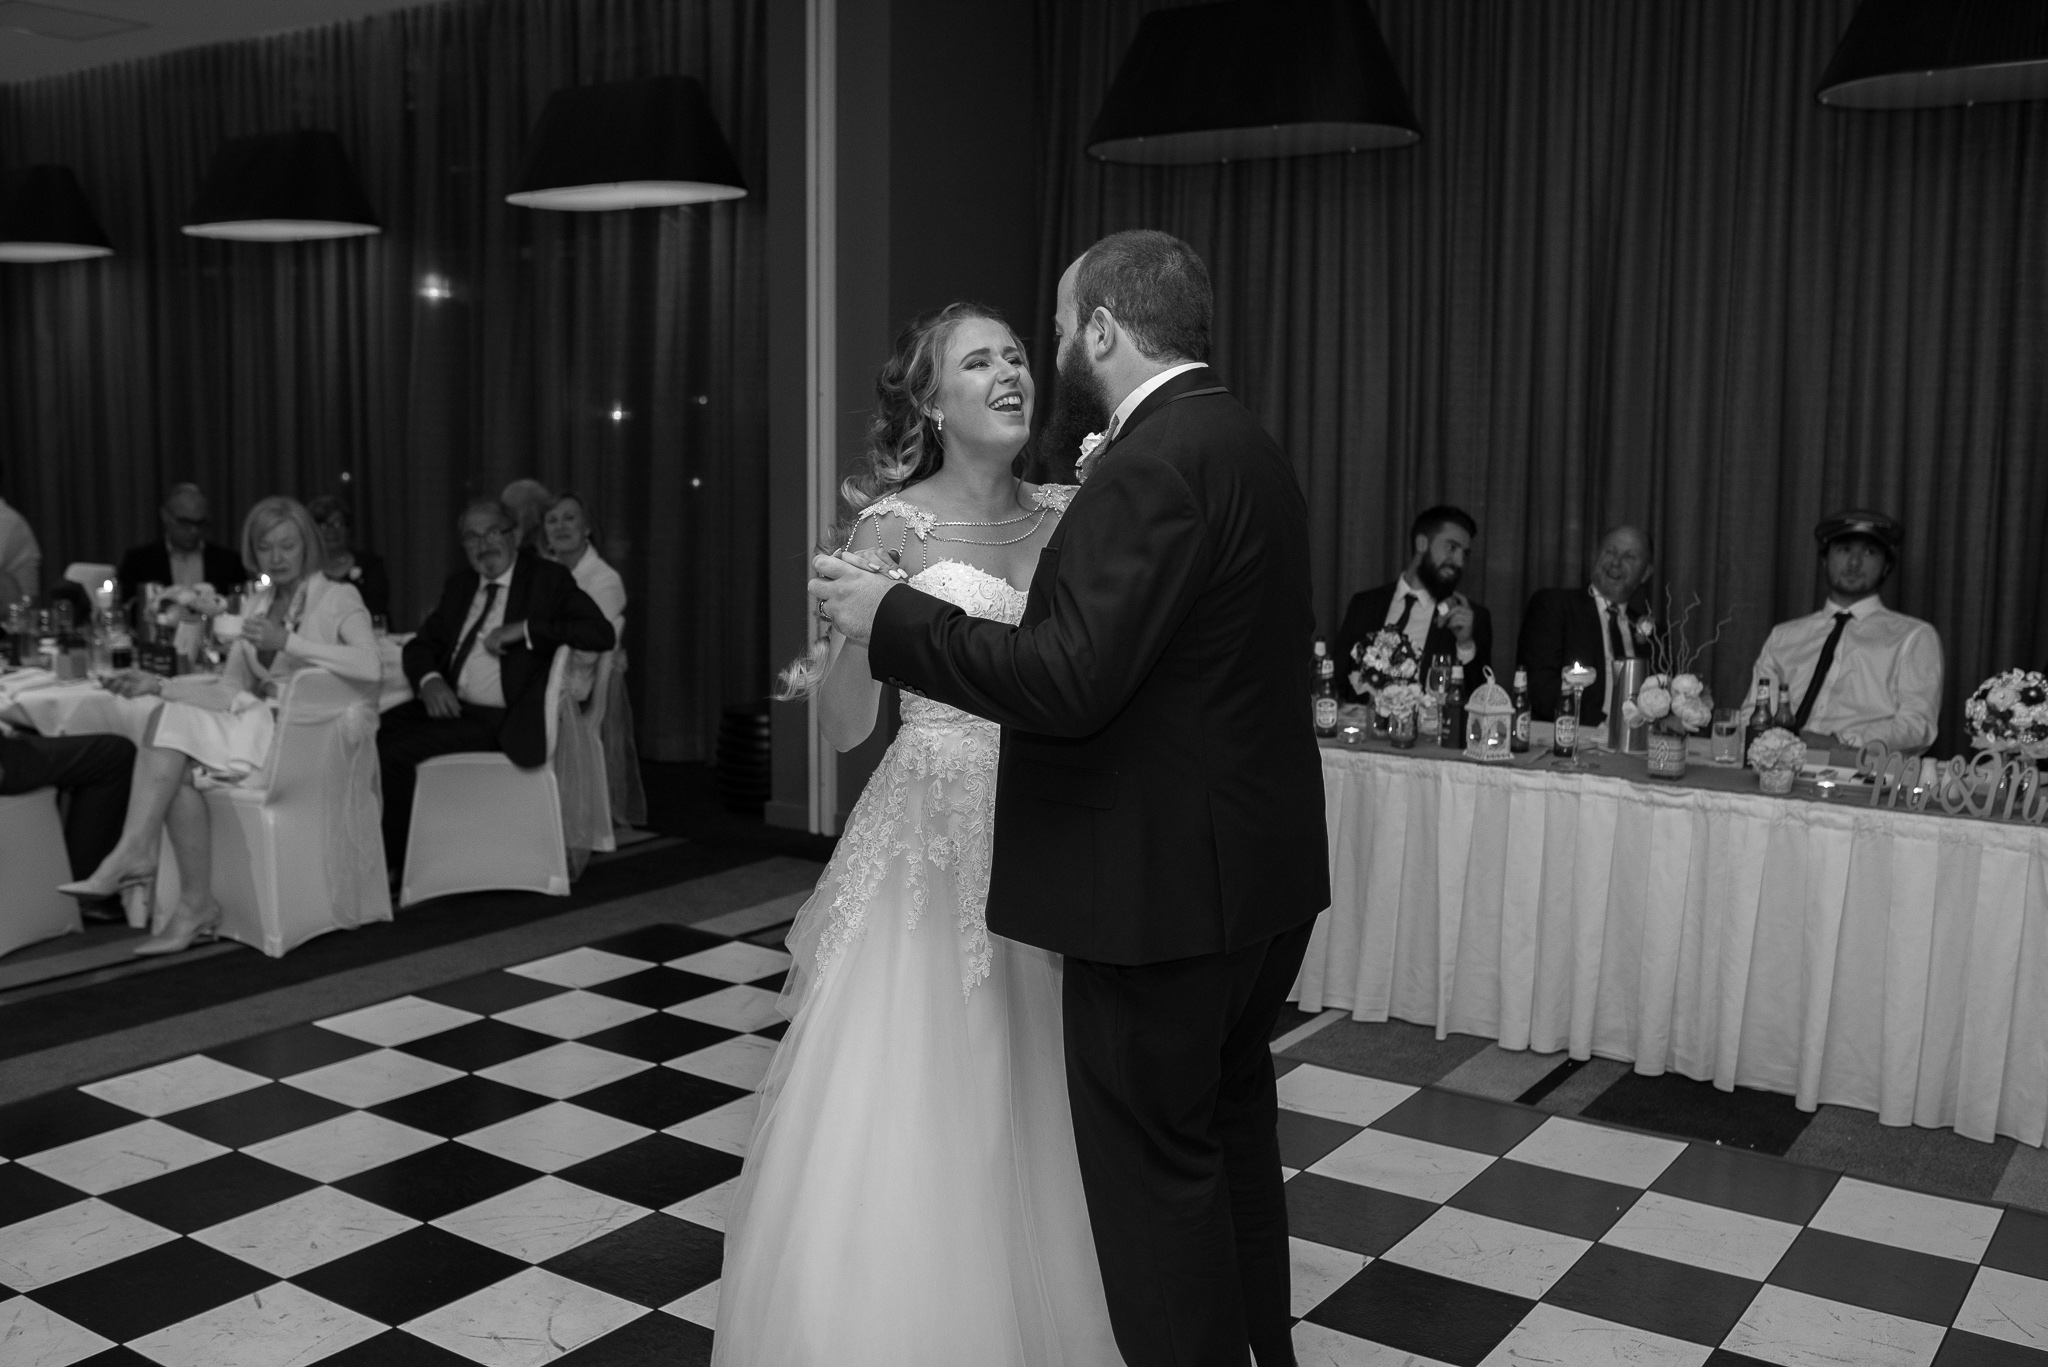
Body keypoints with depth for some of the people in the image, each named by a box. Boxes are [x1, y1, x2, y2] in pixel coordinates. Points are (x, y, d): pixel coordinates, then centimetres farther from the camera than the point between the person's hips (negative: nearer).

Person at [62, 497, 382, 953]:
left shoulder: (339, 598, 1)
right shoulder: (257, 604, 20)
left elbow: (368, 666, -18)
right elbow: (231, 684, 16)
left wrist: (287, 642, -22)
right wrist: (159, 683, 3)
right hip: (258, 723, 6)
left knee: (176, 722, -24)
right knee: (178, 765, -24)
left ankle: (132, 856, -22)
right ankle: (196, 907, -23)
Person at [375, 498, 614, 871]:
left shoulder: (547, 579, -2)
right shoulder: (459, 585, 18)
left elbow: (601, 633, -15)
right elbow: (420, 644, 17)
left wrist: (524, 629, -21)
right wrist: (429, 682, -7)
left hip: (502, 721, -6)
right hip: (451, 706, 6)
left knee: (396, 750, -21)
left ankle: (393, 864, -3)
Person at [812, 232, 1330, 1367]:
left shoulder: (1156, 462, -20)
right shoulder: (1242, 445, 10)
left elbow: (1066, 681, -26)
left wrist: (891, 618, -15)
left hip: (1163, 881, -10)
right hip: (1262, 872, 10)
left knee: (1156, 1168, 4)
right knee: (1230, 1133, 24)